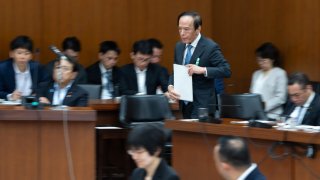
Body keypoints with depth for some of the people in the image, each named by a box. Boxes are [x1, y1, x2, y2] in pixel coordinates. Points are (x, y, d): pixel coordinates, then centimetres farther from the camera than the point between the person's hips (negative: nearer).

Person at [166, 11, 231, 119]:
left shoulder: (210, 47, -10)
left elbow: (226, 70, -14)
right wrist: (170, 86, -6)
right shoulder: (179, 47, 11)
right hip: (185, 105, 7)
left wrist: (203, 70, -25)